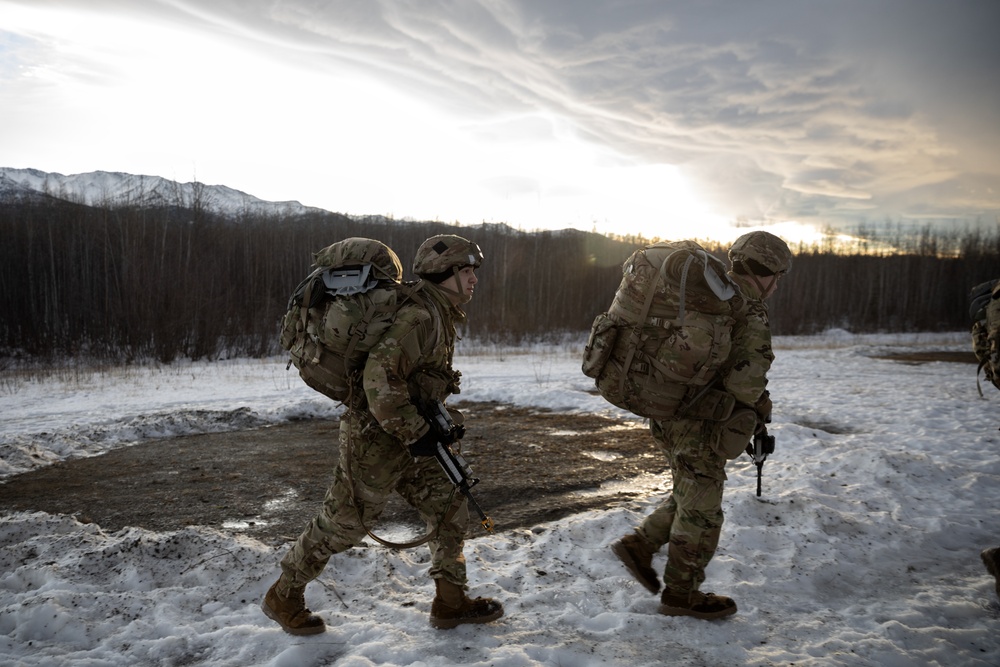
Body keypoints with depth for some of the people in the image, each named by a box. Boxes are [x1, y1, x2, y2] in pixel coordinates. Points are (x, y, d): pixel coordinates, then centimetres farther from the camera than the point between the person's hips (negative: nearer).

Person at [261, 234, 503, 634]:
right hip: (376, 440, -10)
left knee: (449, 509, 10)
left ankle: (451, 603, 22)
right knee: (344, 522, 3)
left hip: (404, 440, 10)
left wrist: (430, 427, 17)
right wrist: (416, 432, -25)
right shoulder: (421, 316, -21)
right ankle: (283, 598, 23)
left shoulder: (440, 316, 11)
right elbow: (380, 376, -31)